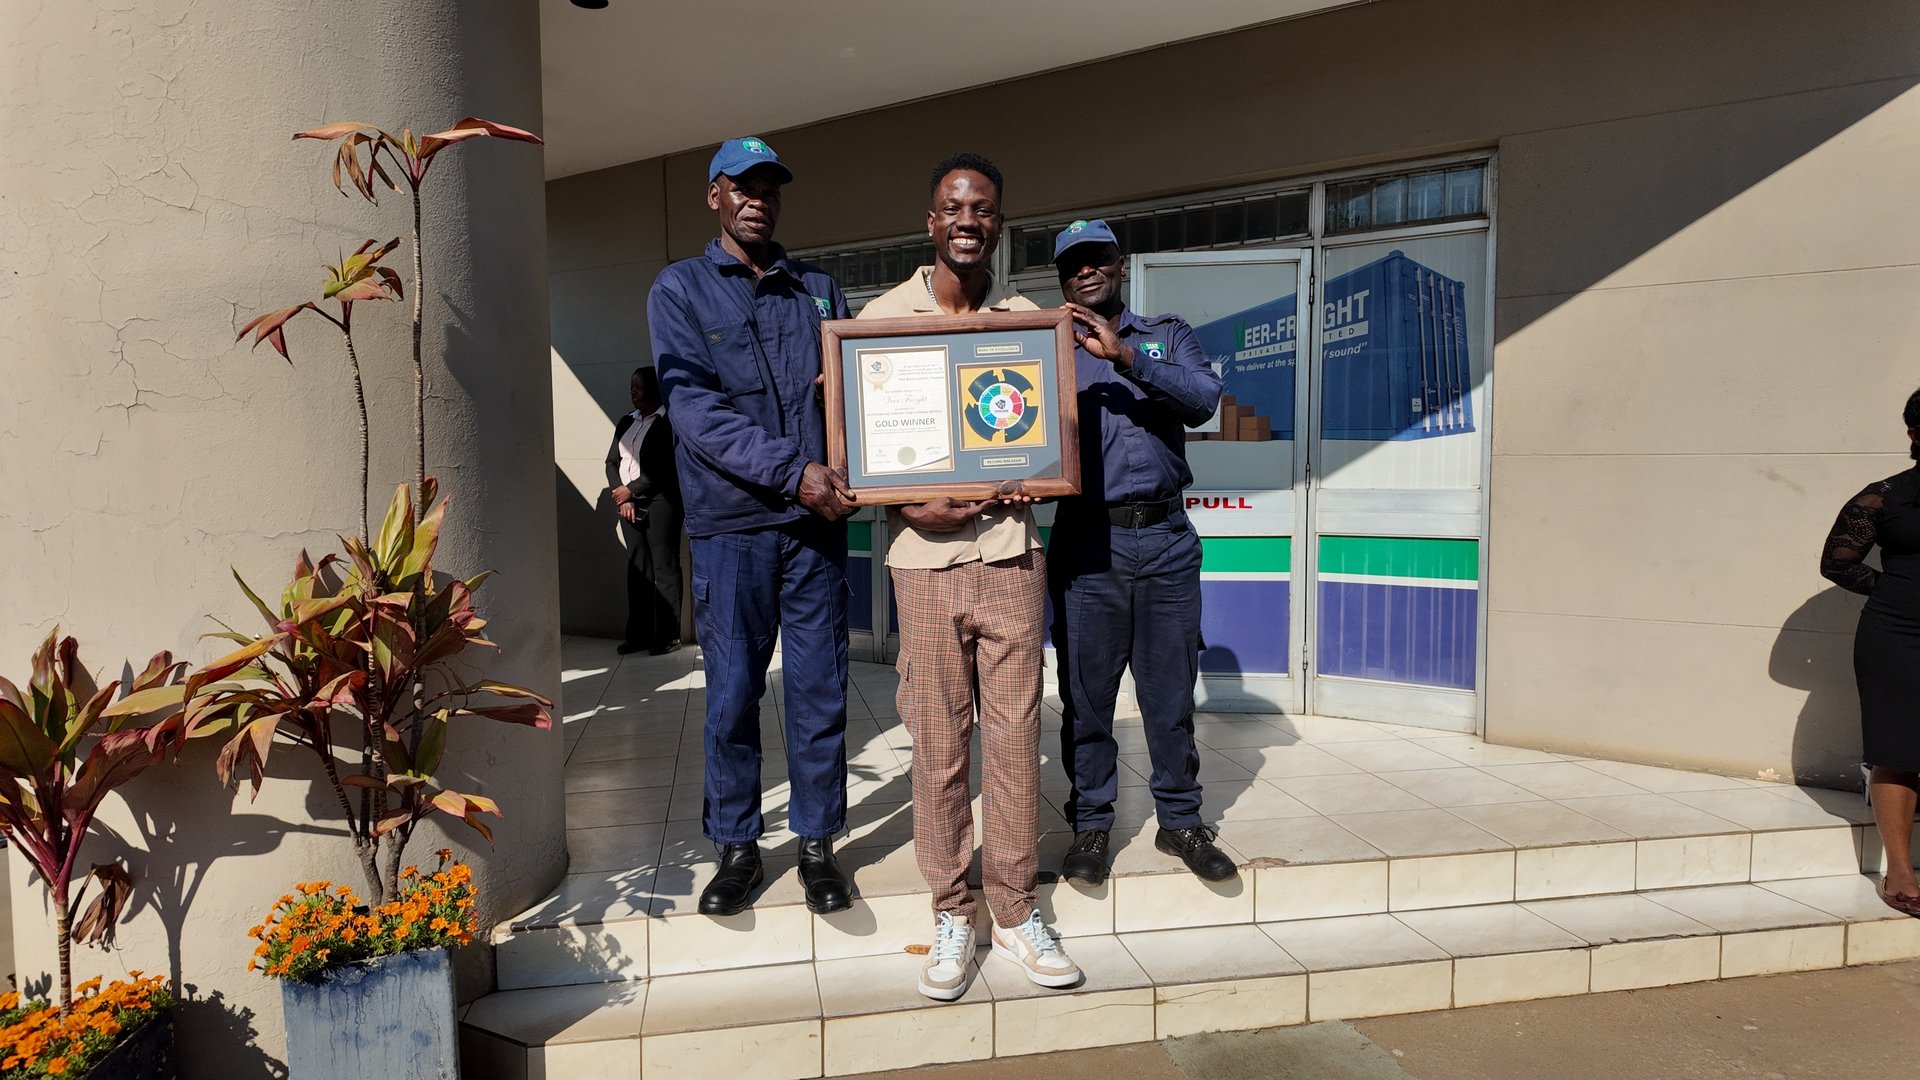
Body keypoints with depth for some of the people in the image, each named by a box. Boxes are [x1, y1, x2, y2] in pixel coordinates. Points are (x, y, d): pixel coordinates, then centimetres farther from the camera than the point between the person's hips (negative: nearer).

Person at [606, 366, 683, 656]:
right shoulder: (626, 422, 16)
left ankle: (668, 636, 0)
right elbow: (612, 462, 13)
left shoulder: (668, 422, -6)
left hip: (659, 503, -7)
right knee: (637, 570, 8)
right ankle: (638, 633, 12)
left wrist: (630, 490, -9)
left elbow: (664, 468, -14)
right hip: (628, 504, 7)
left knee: (664, 569, -4)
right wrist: (621, 498, -1)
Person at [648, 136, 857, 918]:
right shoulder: (681, 290, 4)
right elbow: (695, 408, -9)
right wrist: (792, 470, -18)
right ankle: (737, 848, 21)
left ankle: (817, 845, 20)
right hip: (729, 525, -2)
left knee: (820, 689, 6)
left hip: (816, 523, 2)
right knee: (732, 693, 5)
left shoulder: (819, 290, 15)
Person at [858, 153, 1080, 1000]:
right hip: (925, 558, -2)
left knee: (1015, 736, 6)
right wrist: (912, 507, -14)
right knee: (938, 744, 4)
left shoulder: (1028, 319, 8)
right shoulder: (880, 317, 2)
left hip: (1012, 554, 2)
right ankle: (950, 914, 20)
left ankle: (1015, 909, 21)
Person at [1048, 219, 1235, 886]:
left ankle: (1180, 821, 24)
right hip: (1087, 543, 0)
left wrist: (1126, 356, -18)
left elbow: (1204, 399, -7)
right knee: (1086, 695, 4)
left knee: (1171, 693, 9)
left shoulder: (1166, 336, 12)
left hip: (1165, 538, 1)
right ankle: (1090, 824, 19)